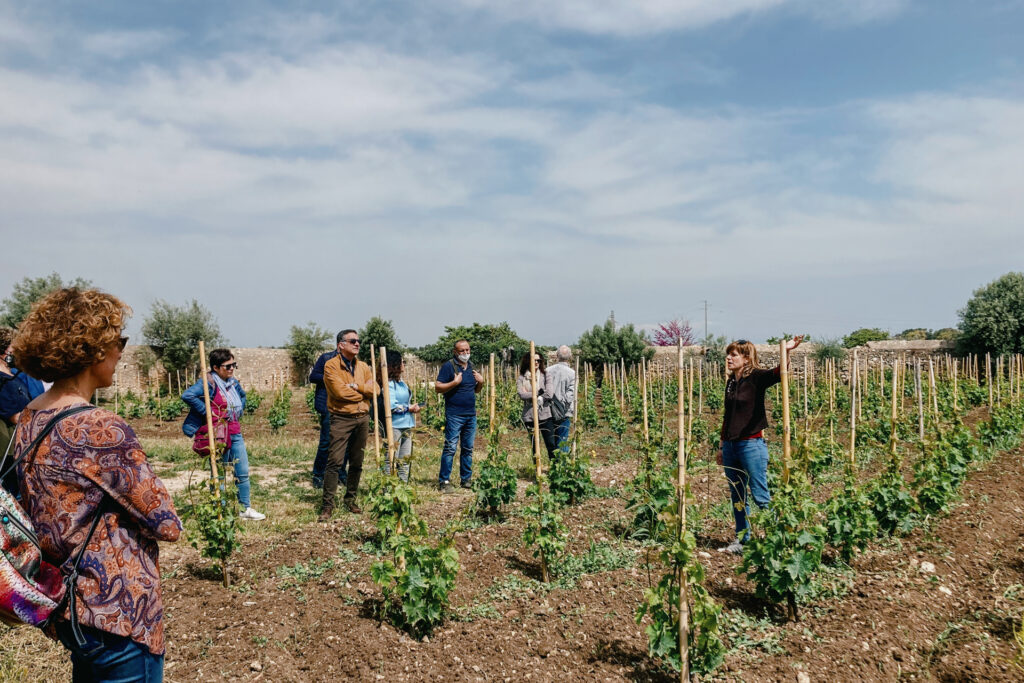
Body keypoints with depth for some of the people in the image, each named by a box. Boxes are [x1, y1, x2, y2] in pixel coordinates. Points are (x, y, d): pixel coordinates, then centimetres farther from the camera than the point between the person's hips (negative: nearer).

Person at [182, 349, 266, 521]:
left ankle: (245, 508, 20)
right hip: (218, 434, -7)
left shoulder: (233, 382, 9)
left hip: (235, 433, 8)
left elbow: (242, 395, 31)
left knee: (243, 471, 10)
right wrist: (206, 411, -22)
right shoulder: (209, 382, -14)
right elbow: (187, 396, -29)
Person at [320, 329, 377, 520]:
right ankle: (328, 505, -5)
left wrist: (355, 386, -13)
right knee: (335, 461, -10)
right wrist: (364, 391, -4)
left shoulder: (363, 367, 15)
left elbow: (374, 389, 2)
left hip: (362, 418, 6)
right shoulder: (331, 366, -4)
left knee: (357, 463, 10)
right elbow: (339, 391, -16)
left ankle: (351, 500, 22)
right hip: (341, 419, -6)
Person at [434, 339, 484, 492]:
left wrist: (481, 382, 3)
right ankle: (444, 481, -2)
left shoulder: (471, 366, 16)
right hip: (454, 415, -7)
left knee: (468, 449, 11)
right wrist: (455, 382, -20)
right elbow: (437, 387, -11)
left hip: (471, 415, 7)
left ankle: (466, 480, 20)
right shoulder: (448, 366, -6)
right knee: (450, 448, -7)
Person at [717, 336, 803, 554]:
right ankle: (742, 540, 22)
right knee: (737, 496, 13)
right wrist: (722, 446, 19)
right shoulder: (731, 382, 12)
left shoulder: (756, 377, -7)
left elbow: (777, 373, -28)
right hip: (730, 445, 7)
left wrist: (786, 352, -47)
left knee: (760, 495, -3)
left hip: (751, 444, -7)